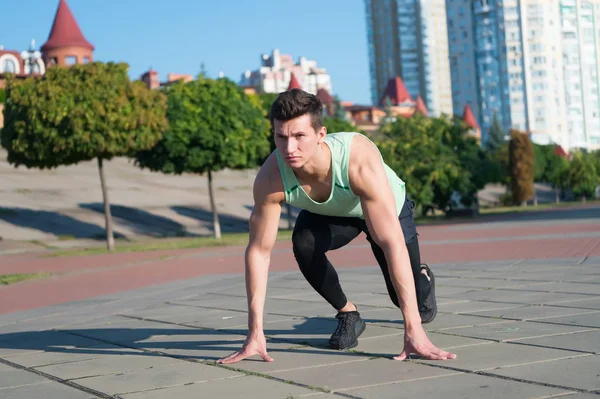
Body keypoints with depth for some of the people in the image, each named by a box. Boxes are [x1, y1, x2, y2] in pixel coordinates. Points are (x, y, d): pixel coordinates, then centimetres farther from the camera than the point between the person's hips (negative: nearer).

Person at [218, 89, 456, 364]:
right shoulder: (270, 179, -37)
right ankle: (347, 313, -2)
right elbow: (259, 251, -27)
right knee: (304, 244, -30)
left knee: (411, 299, 2)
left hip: (388, 207, -2)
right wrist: (255, 334, -30)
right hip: (329, 214, 2)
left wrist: (413, 331, -52)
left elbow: (393, 244, -49)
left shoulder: (359, 161, -46)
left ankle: (423, 279, 42)